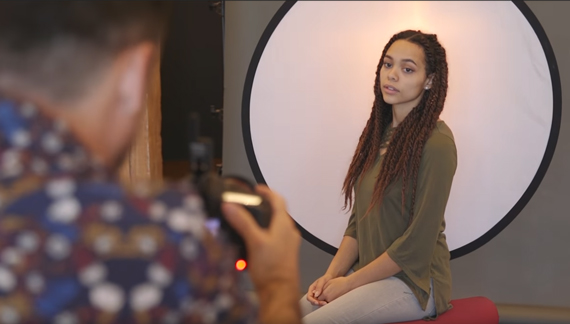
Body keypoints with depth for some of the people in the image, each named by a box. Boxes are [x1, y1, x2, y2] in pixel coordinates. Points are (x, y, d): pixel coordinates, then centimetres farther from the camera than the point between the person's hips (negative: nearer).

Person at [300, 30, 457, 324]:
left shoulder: (436, 144, -15)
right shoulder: (378, 134, 10)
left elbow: (417, 243, -17)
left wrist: (349, 282, -12)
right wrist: (331, 274, -1)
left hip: (414, 282, -7)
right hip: (371, 274, 7)